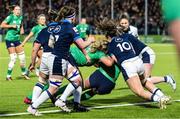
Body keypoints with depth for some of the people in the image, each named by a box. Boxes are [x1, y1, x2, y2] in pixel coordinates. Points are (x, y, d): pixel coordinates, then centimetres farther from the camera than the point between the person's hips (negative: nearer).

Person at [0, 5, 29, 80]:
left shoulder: (20, 17, 6)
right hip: (9, 39, -7)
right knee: (13, 58, -12)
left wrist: (21, 29, 5)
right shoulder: (10, 17, -13)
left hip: (17, 39, 7)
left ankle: (24, 73, 27)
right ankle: (8, 76, 0)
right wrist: (12, 26, -21)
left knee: (22, 57, 8)